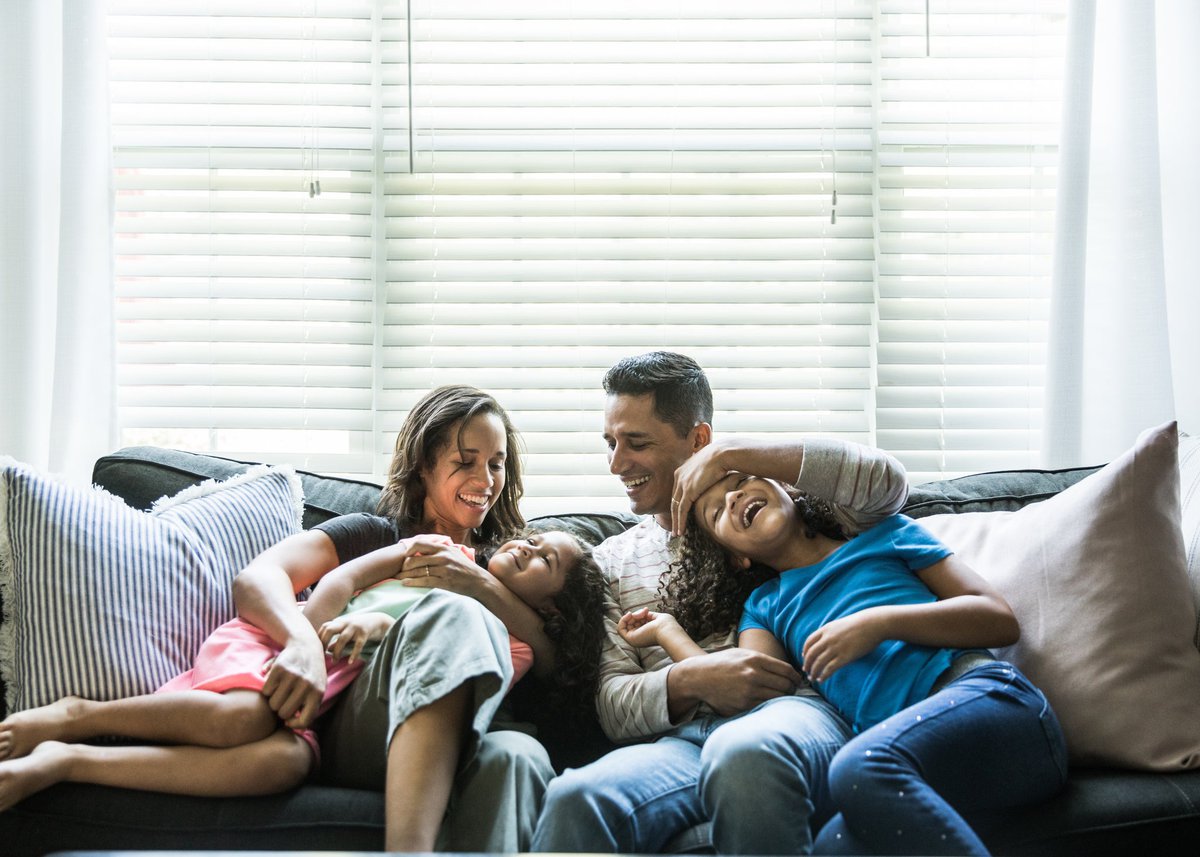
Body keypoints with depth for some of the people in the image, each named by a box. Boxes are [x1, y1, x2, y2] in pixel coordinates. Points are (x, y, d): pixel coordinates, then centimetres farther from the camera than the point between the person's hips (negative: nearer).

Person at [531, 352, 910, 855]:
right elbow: (612, 706, 16)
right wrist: (689, 681, -7)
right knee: (573, 802, -35)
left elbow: (886, 485, 1)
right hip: (677, 740, 1)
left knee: (743, 753, -41)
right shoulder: (613, 561, 26)